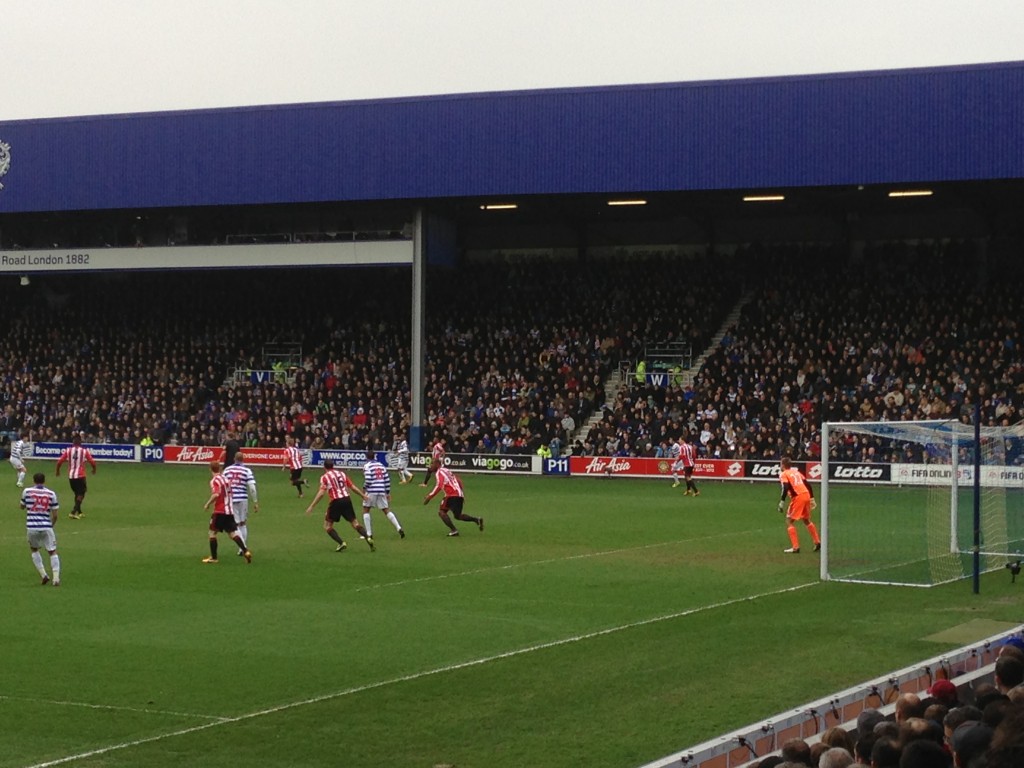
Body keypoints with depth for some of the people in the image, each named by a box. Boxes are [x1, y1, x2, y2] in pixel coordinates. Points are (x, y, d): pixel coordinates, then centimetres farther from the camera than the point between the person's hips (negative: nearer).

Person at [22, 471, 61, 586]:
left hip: (32, 527, 0)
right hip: (47, 527, 0)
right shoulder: (51, 494, 1)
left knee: (34, 550, 22)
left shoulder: (27, 491, 1)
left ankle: (43, 575, 11)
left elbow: (22, 506, 19)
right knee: (52, 552, 9)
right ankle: (56, 578, -2)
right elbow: (55, 515, 3)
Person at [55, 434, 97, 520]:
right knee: (81, 494, 4)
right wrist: (94, 470, 17)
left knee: (77, 493, 21)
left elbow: (60, 461, -2)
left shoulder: (68, 450, 1)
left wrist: (57, 471, 15)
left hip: (71, 476, 4)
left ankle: (79, 512, 31)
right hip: (80, 475, -4)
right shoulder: (85, 451, -4)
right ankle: (73, 512, -14)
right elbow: (92, 462, -4)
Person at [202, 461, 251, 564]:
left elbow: (216, 494, -24)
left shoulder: (214, 480, -11)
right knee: (232, 533, 6)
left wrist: (207, 504, -14)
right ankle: (246, 551, -9)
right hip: (229, 510, 7)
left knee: (212, 532, 6)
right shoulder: (225, 478, 13)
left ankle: (213, 557, 7)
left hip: (219, 511, -7)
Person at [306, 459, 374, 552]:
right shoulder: (341, 473, 14)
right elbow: (353, 487, 15)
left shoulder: (325, 477, -1)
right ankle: (368, 538, -9)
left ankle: (341, 543, -5)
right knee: (354, 523, 11)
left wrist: (311, 506, -13)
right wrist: (363, 495, 27)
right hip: (347, 499, 5)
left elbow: (321, 493, -12)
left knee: (327, 526, 8)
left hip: (336, 501, -5)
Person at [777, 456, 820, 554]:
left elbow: (786, 488, -15)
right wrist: (812, 498, 22)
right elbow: (807, 485, 17)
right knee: (806, 520, 26)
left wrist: (782, 502, -16)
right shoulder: (796, 471, 20)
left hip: (797, 497, -7)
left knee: (789, 521, 4)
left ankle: (795, 547, -3)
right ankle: (818, 542, 31)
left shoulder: (783, 474, 1)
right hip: (806, 495, 7)